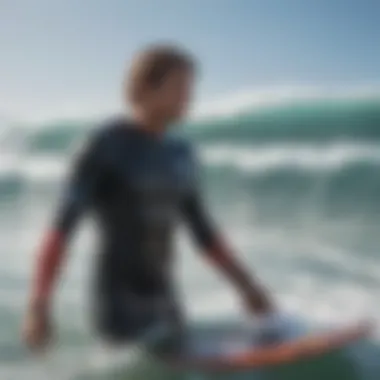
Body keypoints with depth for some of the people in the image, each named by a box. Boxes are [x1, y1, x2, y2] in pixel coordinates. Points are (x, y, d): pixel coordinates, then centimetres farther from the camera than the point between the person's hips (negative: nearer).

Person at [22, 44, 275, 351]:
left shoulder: (181, 155, 8)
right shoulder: (107, 147, -10)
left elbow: (204, 233, 16)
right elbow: (62, 228, -16)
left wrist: (246, 285, 13)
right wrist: (39, 305, -23)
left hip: (165, 302, 7)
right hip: (120, 304, -7)